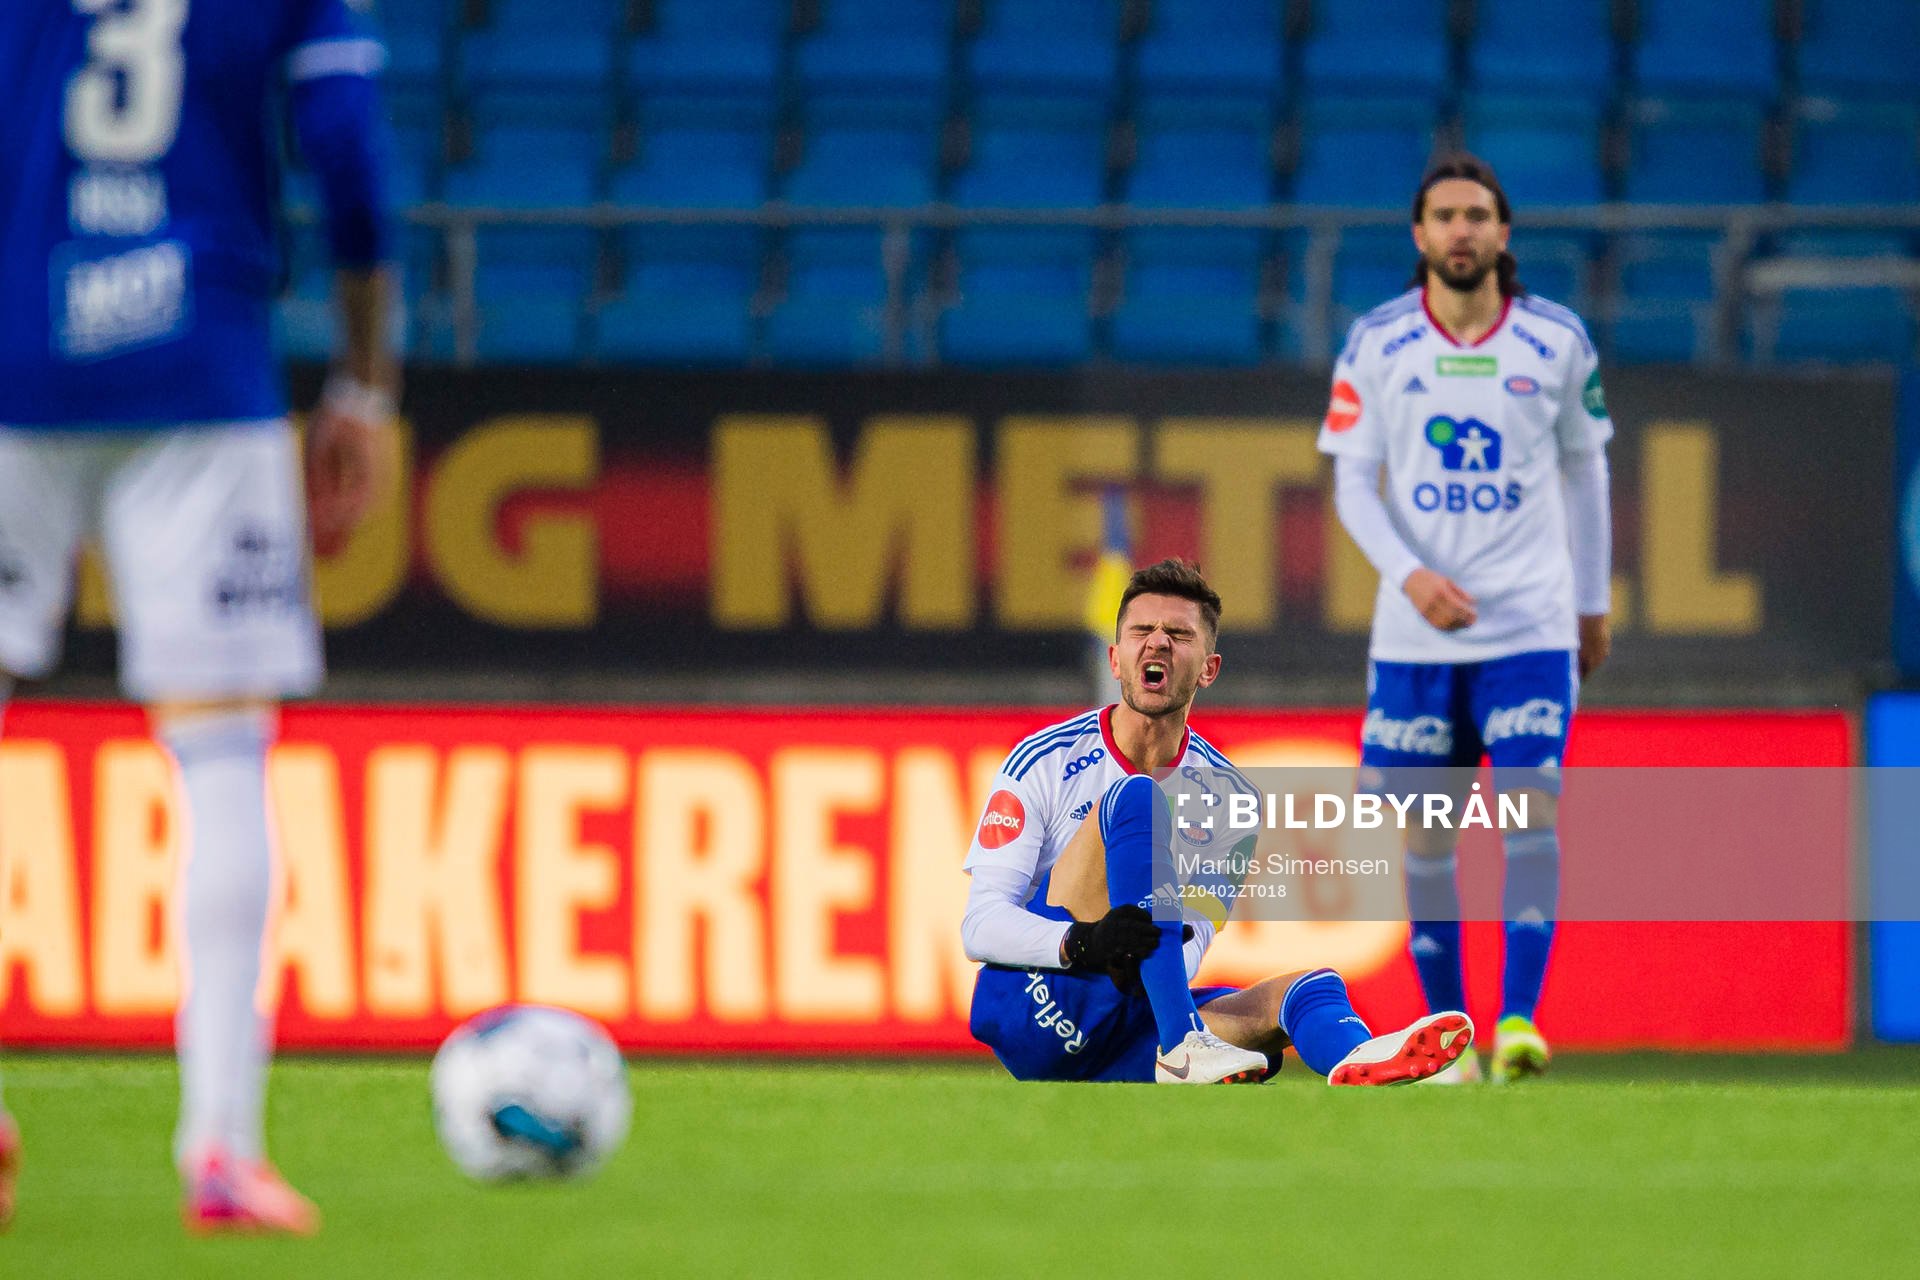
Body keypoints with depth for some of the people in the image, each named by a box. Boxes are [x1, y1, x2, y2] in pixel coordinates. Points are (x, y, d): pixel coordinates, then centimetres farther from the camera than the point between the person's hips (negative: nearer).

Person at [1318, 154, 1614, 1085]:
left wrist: (1593, 604, 17)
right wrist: (1411, 575, -15)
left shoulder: (1557, 340, 3)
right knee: (1425, 834, 2)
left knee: (1532, 809, -16)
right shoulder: (1376, 344, 1)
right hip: (1415, 631, 1)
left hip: (1532, 623, -1)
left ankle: (1519, 1020, -17)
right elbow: (1352, 483, 1)